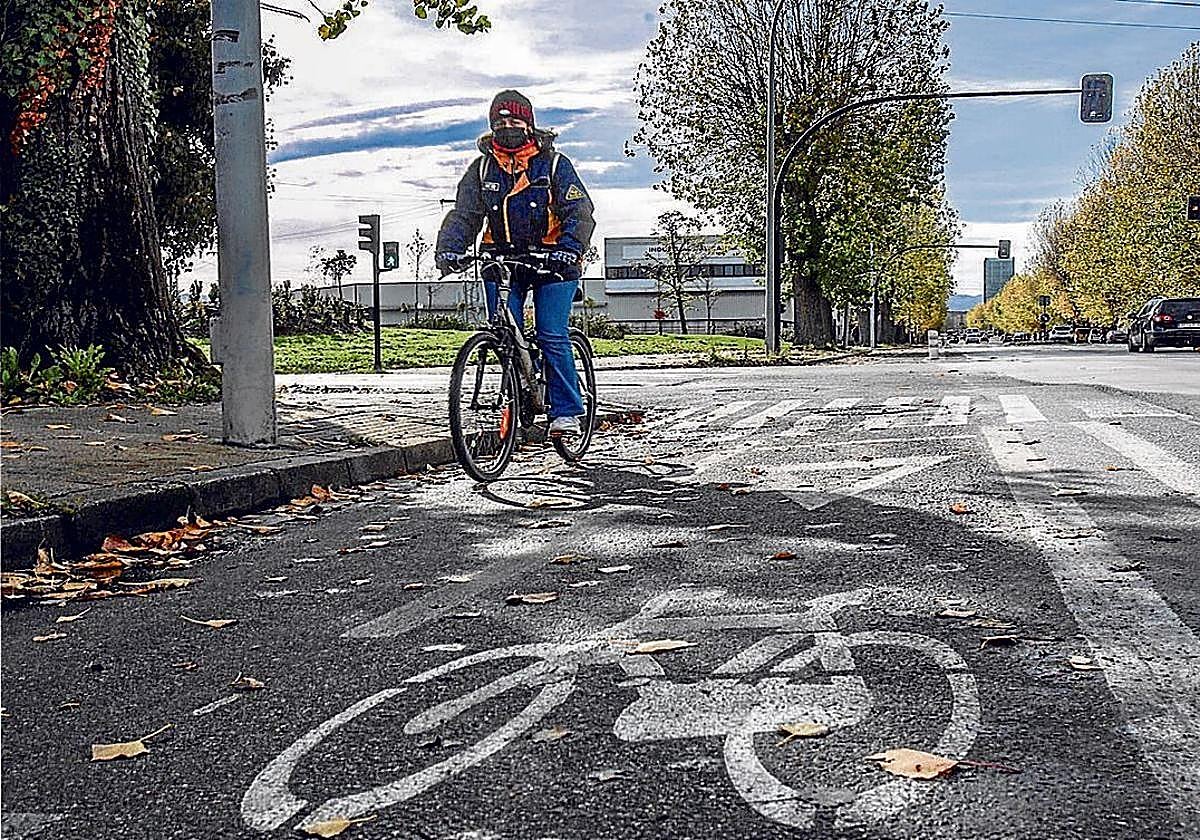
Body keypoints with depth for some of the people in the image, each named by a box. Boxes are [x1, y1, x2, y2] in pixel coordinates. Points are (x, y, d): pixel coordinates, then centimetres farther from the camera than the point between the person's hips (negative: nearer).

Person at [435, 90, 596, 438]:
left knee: (552, 336, -10)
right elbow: (463, 215, -1)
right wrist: (448, 249, -21)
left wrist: (569, 249, -30)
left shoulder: (554, 164, -4)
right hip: (501, 260, 3)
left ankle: (566, 413, -3)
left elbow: (580, 212, -12)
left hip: (552, 262, -3)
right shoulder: (482, 169, 5)